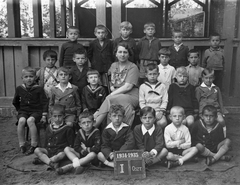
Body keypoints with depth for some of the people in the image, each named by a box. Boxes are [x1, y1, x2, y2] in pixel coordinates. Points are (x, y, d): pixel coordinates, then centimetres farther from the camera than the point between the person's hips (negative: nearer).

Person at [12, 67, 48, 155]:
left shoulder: (39, 89, -3)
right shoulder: (19, 89, 5)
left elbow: (44, 102, -2)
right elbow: (15, 102, 21)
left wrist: (44, 115, -8)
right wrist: (19, 110, 14)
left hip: (36, 111, -2)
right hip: (23, 111, 3)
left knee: (30, 120, -34)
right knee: (21, 121, -31)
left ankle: (34, 145, -22)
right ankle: (22, 145, -17)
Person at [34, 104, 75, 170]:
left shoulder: (67, 129, 2)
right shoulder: (49, 128, 15)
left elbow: (70, 144, 3)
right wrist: (45, 151, 13)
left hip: (61, 150, -4)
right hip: (49, 150, 5)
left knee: (62, 155, -38)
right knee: (37, 150, -21)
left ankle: (42, 159, -37)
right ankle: (51, 162, -40)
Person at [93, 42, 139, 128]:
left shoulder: (133, 67, -2)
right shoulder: (113, 65, 17)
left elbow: (128, 87, -13)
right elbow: (111, 84, 23)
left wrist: (112, 95, -14)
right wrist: (112, 88, -1)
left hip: (131, 96, -3)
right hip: (117, 95, 4)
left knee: (109, 99, -31)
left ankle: (93, 126, -27)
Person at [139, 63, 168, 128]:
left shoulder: (162, 86, 9)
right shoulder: (143, 87, 8)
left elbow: (165, 101, 5)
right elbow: (141, 102, 6)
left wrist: (161, 112, -8)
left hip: (158, 111, 1)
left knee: (163, 122, -27)